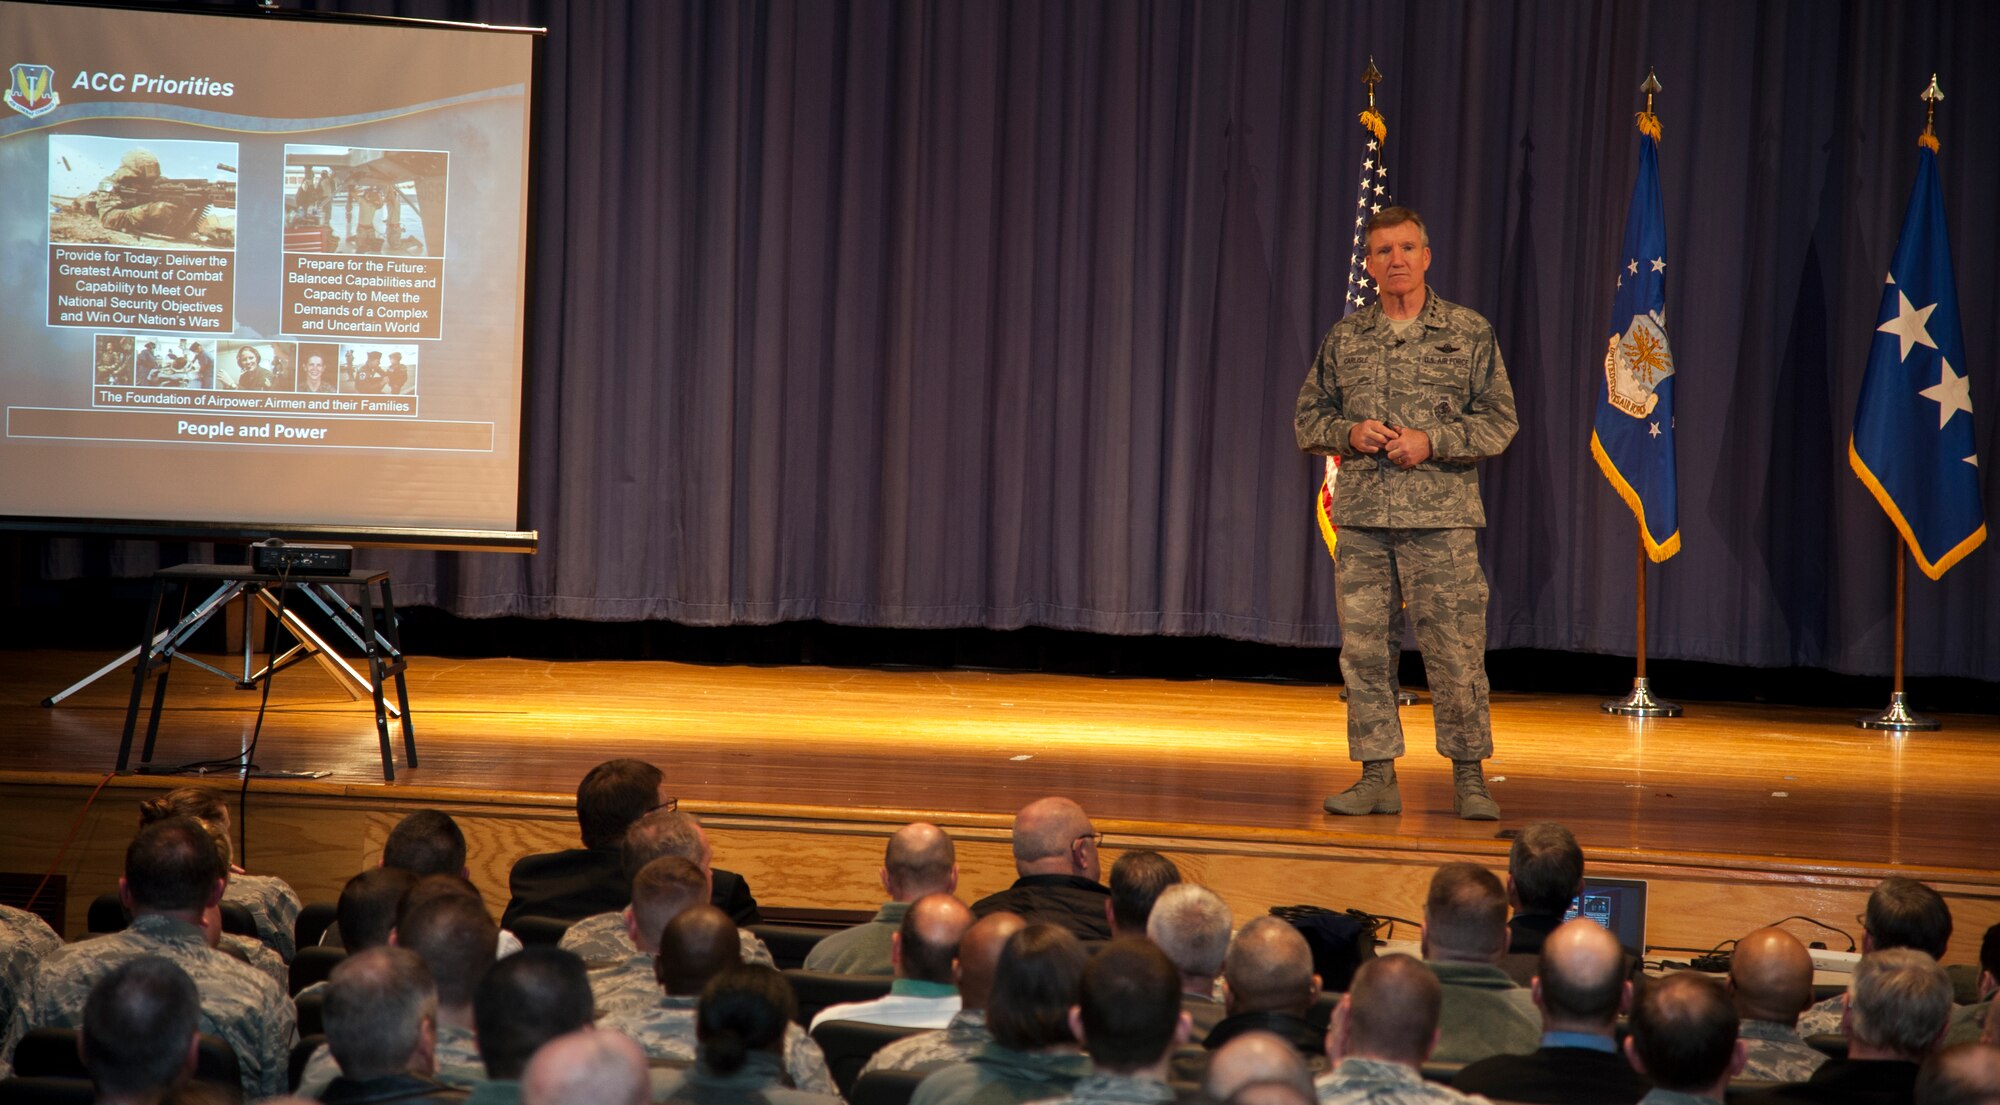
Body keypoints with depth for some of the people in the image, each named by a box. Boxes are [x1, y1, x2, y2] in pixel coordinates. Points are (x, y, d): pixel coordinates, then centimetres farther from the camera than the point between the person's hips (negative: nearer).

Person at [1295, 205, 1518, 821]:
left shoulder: (1469, 333, 4)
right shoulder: (1344, 339, 11)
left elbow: (1500, 421, 1)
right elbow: (1309, 418, 14)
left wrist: (1432, 441, -11)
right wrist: (1349, 433, -6)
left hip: (1441, 519, -3)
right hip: (1362, 519, 3)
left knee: (1456, 650, -5)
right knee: (1364, 649, 3)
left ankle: (1469, 778, 5)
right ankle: (1377, 777, 11)